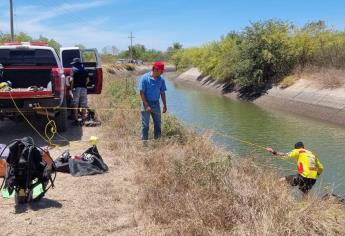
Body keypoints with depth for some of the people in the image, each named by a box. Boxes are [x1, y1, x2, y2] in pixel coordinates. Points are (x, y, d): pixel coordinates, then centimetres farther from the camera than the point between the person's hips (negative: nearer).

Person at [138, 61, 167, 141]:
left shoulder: (161, 79, 1)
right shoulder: (145, 78, -13)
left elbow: (162, 93, 8)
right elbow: (142, 93, -13)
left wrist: (165, 105, 5)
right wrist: (146, 105, -18)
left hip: (156, 104, 5)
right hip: (146, 104, -5)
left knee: (158, 124, 11)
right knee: (145, 125, 2)